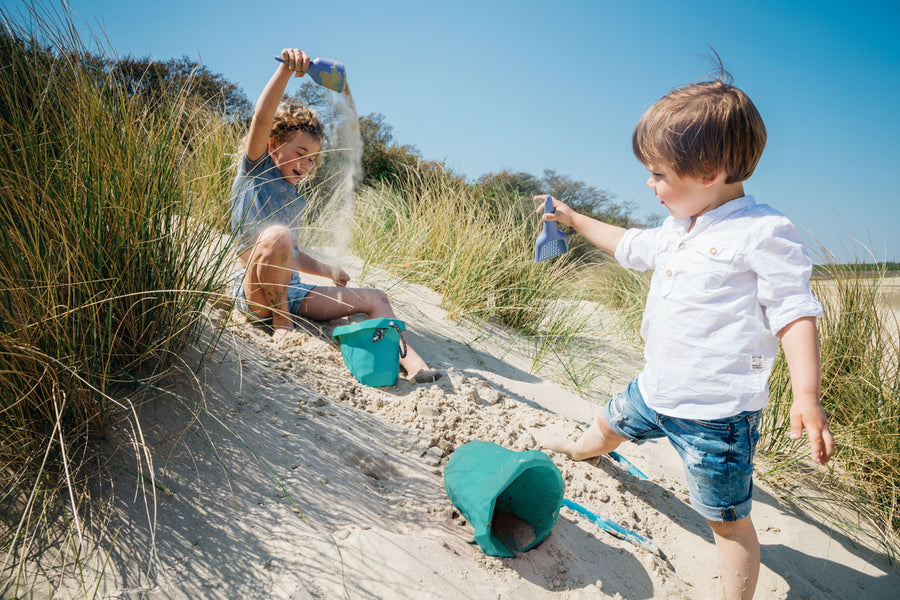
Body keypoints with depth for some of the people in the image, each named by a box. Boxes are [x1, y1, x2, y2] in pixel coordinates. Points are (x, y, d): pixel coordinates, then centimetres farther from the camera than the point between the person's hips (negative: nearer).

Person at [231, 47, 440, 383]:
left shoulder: (295, 201, 22)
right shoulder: (255, 172, 2)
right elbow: (262, 118, -17)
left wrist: (329, 271, 19)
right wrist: (286, 68, -27)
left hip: (291, 292, 7)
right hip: (254, 294, -7)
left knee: (374, 297, -6)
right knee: (278, 235, -38)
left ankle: (412, 363, -27)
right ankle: (281, 325, -19)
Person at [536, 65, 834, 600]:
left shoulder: (763, 231, -17)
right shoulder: (675, 229, 8)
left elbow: (794, 311, -18)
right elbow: (629, 245, 25)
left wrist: (807, 395, -26)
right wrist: (574, 219, 28)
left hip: (717, 411, -8)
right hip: (657, 389, 9)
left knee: (728, 518, 4)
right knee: (612, 423, 33)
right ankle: (581, 450, 65)